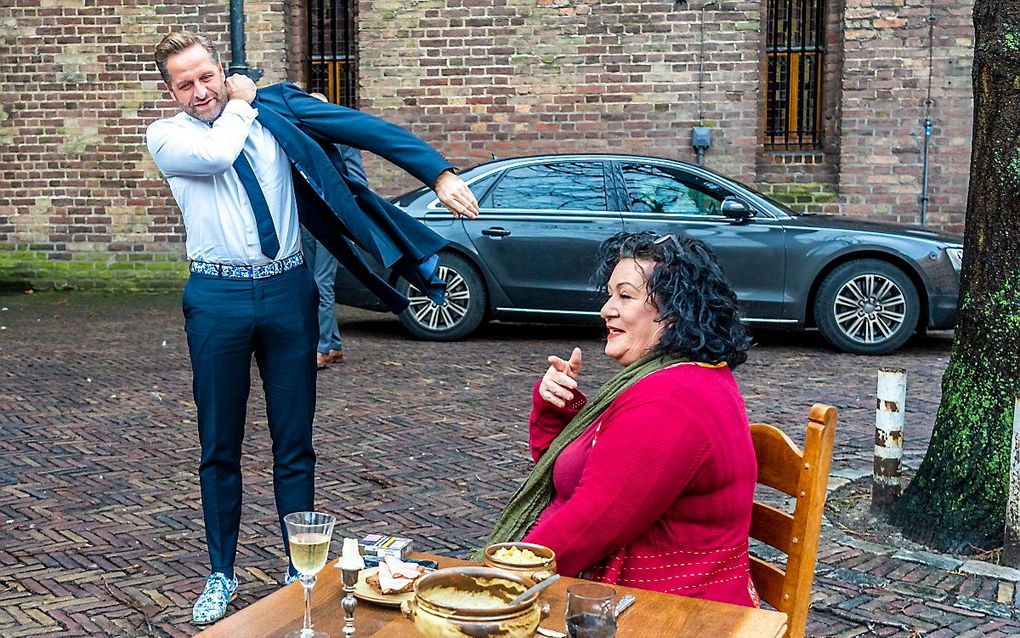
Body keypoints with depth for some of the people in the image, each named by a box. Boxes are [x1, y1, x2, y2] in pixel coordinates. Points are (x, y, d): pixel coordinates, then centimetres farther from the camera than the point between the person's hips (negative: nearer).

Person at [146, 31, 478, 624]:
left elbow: (361, 126, -4)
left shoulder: (274, 110, 4)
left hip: (288, 291, 1)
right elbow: (214, 154, -21)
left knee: (295, 442, 8)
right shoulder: (167, 135, 2)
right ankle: (222, 575, 23)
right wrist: (239, 104, -3)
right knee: (220, 447, 8)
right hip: (218, 298, -1)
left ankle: (302, 571, 21)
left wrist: (440, 172, -12)